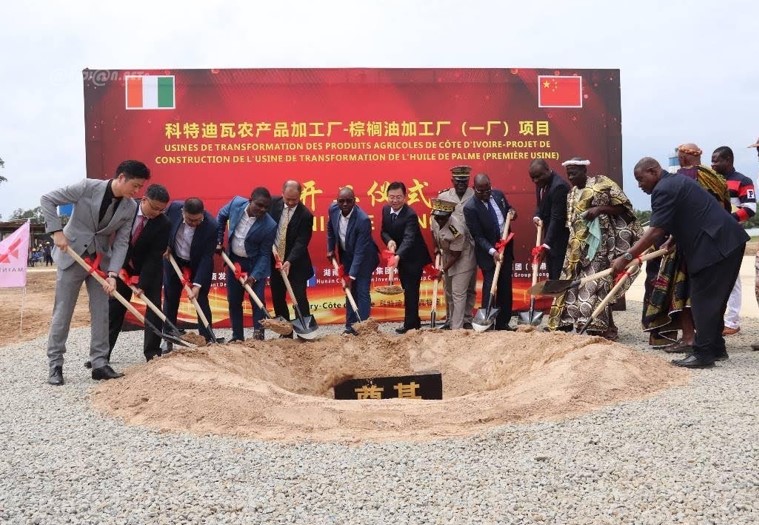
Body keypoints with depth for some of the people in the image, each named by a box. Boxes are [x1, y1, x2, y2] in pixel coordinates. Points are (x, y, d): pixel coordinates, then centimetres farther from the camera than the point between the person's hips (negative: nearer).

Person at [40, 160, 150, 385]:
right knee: (62, 311, 1)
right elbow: (47, 199, -9)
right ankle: (55, 365, 11)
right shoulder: (87, 187, -17)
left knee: (101, 312, 3)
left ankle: (100, 363, 11)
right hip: (72, 256, -4)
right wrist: (56, 231, -18)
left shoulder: (131, 207, -6)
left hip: (101, 260, 4)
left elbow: (121, 243, -5)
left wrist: (112, 274, -15)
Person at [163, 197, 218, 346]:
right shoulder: (174, 207, -24)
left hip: (198, 264, -3)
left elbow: (206, 257, -27)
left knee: (201, 300, -2)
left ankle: (207, 340, 8)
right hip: (174, 259, 3)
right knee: (170, 299, 9)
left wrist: (197, 284, -30)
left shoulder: (211, 226, -32)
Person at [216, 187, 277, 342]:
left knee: (257, 301, -6)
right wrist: (218, 241, 3)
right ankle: (237, 337, 22)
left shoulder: (270, 226, -26)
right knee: (233, 301, 10)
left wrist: (254, 276, -26)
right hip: (234, 260, 4)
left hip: (255, 263, -4)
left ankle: (259, 337, 3)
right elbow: (221, 216, 5)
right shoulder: (236, 203, -17)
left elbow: (265, 254, -18)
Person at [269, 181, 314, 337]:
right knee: (277, 299, 9)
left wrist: (289, 261, -31)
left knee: (300, 298, -4)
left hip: (296, 264, -4)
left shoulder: (305, 215, -15)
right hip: (274, 261, 4)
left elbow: (301, 242, -20)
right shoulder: (273, 203, -4)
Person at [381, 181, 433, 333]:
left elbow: (408, 239, -39)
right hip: (400, 256, 7)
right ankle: (415, 321, 28)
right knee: (407, 290, 16)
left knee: (411, 291, -5)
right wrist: (389, 241, -23)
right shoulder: (386, 209, -5)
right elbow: (384, 231, 0)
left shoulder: (410, 215, -28)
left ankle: (410, 324, 4)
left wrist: (398, 256, -55)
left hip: (413, 257, -7)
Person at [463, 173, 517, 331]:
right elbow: (478, 236, -18)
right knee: (490, 288, -4)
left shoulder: (498, 194, -1)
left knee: (505, 288, 11)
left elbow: (508, 209, 19)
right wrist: (492, 251, -29)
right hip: (488, 253, -6)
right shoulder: (470, 207, -18)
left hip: (506, 248, 6)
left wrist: (512, 212, -5)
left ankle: (503, 323, 21)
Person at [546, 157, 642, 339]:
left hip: (598, 242, -6)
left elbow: (622, 207, -5)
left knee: (595, 282, -11)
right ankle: (564, 323, 10)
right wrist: (572, 243, 10)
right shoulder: (572, 194, 15)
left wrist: (599, 208, -17)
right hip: (577, 245, 7)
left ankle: (600, 327, -5)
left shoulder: (602, 183, -4)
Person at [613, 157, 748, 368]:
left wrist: (626, 257, -21)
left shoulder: (664, 189, -14)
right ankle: (716, 347, 23)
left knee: (703, 300, -7)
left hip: (715, 245, -10)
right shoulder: (676, 181, 19)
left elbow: (655, 232, -21)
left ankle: (703, 354, -4)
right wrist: (673, 240, 12)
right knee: (712, 299, 16)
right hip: (727, 241, 11)